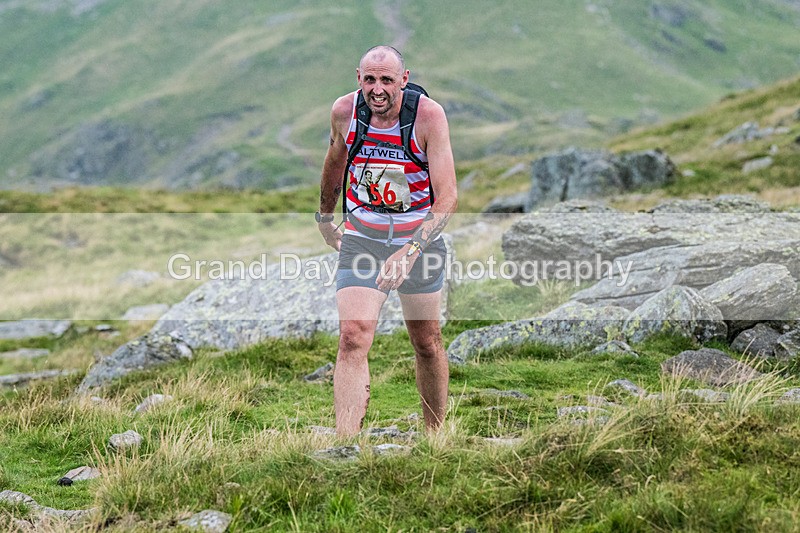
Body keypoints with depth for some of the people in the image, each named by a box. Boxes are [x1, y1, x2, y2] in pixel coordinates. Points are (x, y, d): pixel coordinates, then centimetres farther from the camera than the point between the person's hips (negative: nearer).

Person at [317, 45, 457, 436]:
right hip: (361, 238, 1)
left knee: (427, 343, 10)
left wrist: (412, 249, -34)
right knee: (353, 338, -16)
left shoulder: (429, 115, -19)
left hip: (421, 238, -1)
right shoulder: (344, 111, -9)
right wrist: (324, 217, 23)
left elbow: (448, 197, -22)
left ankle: (435, 437, 30)